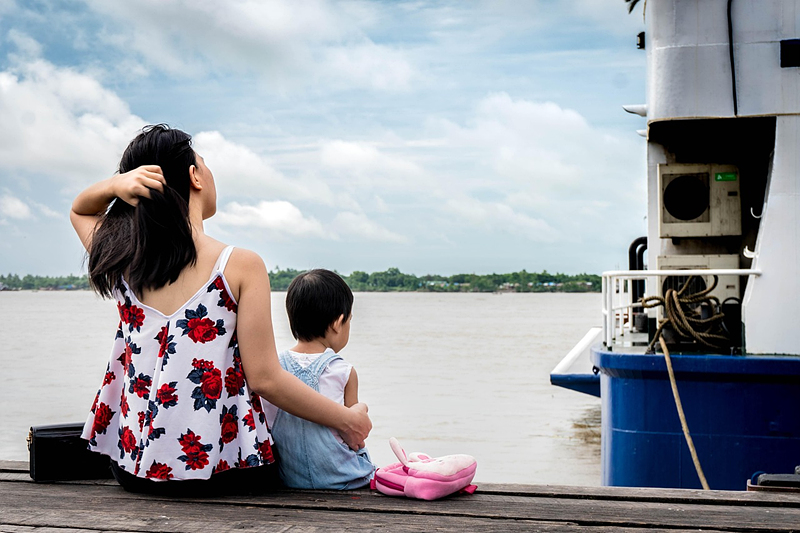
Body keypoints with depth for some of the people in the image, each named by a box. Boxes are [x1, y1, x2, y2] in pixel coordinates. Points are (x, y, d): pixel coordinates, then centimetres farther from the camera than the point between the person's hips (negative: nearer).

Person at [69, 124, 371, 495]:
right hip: (219, 472, -5)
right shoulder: (240, 266, -14)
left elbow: (79, 211, 21)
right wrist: (347, 420, -3)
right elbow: (264, 379, -15)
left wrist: (114, 185, -2)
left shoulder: (119, 259, -2)